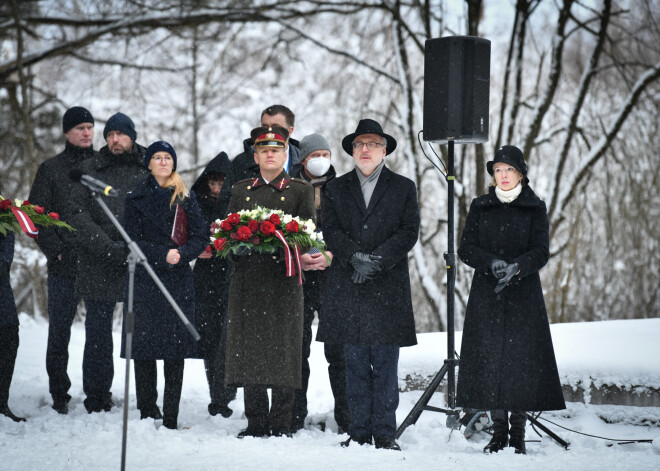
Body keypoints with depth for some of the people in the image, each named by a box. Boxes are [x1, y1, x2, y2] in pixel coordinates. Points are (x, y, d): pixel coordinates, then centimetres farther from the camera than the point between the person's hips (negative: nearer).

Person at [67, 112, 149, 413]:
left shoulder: (149, 170, 7)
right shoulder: (90, 170, 7)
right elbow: (79, 217, -2)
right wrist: (110, 248, -14)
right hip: (98, 267, 0)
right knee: (98, 335, 4)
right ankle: (97, 399, 13)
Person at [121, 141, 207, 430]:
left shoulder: (185, 198, 10)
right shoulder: (136, 198, 8)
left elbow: (201, 238, 6)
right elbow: (133, 240, -1)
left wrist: (181, 254, -13)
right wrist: (163, 255, -13)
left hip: (178, 280, 0)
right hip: (144, 279, 0)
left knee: (175, 351, -4)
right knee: (144, 349, -3)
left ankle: (171, 417, -2)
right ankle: (147, 412, 4)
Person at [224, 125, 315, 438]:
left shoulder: (300, 190, 11)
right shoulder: (241, 190, 19)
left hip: (284, 278, -2)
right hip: (247, 280, 2)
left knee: (283, 349, -4)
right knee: (248, 349, 0)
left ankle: (281, 423, 2)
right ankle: (256, 422, 8)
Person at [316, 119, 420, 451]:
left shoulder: (403, 188, 10)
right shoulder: (336, 189, 14)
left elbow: (409, 232, 1)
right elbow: (331, 230, 4)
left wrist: (377, 260, -12)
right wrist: (354, 257, -13)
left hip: (388, 287, -1)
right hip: (347, 287, 2)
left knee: (385, 365, -2)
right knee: (355, 365, 3)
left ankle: (385, 433, 3)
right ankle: (359, 432, 8)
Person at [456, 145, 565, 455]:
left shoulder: (535, 208, 5)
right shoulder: (480, 207, 9)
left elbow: (541, 252, -3)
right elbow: (466, 248, 3)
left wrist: (517, 266, -22)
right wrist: (492, 262, -17)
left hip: (523, 295, -1)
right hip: (486, 295, 1)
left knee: (521, 360, -7)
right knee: (489, 359, -4)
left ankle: (518, 434, 1)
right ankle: (499, 432, 6)